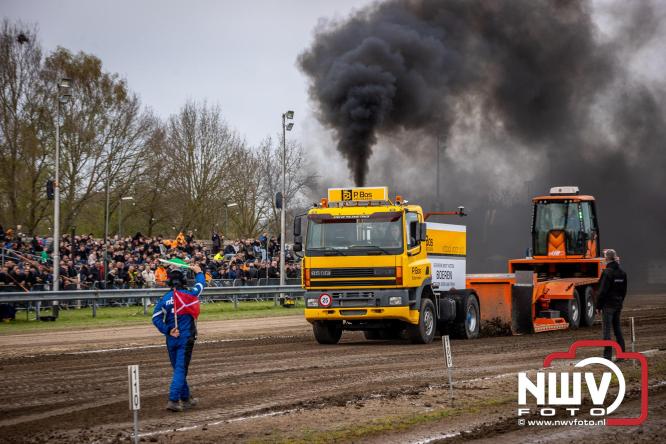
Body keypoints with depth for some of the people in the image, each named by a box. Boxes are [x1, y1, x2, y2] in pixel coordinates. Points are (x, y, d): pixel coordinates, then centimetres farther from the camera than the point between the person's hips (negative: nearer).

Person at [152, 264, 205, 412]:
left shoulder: (165, 298, -2)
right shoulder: (190, 294, -5)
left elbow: (156, 318, -10)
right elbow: (201, 284, 14)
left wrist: (167, 331, -7)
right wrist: (199, 272, 31)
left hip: (171, 339, 3)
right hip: (186, 338, -3)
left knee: (178, 369, 16)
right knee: (181, 370, -4)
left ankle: (186, 399, 26)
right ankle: (173, 400, -15)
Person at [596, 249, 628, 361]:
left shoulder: (607, 272, -16)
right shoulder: (622, 273, 8)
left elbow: (602, 291, -15)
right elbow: (624, 290, 14)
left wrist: (598, 306, -9)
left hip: (608, 304, -7)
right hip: (618, 304, 7)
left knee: (607, 330, -4)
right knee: (617, 328, 15)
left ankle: (607, 355, -5)